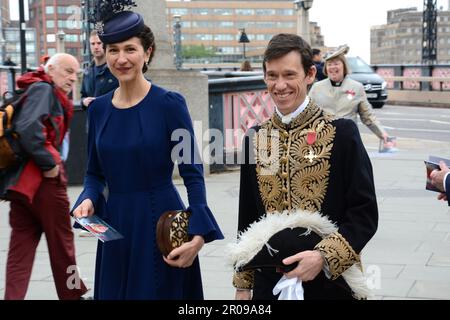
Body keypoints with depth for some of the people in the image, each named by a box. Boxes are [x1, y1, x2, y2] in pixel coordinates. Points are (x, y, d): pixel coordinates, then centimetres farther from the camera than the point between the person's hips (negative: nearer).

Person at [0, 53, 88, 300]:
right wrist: (49, 163, -18)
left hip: (21, 179, 9)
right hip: (43, 178, -9)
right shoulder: (43, 89, -9)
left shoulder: (51, 94, 19)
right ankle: (72, 294, 21)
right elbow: (28, 128, -25)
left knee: (21, 244, 6)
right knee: (61, 241, 7)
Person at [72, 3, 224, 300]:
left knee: (160, 292, 6)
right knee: (114, 292, 15)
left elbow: (193, 173, -11)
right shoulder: (98, 108, 5)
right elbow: (95, 173, 12)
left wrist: (199, 234, -21)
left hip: (161, 222, -5)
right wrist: (88, 199, -9)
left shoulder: (169, 103, -9)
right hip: (115, 225, 5)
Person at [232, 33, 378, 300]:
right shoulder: (255, 138, 3)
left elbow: (365, 214, -9)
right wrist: (243, 284, 9)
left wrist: (324, 256, -21)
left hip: (330, 282, -3)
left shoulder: (342, 132, -8)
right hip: (269, 283, 3)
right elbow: (247, 218, 9)